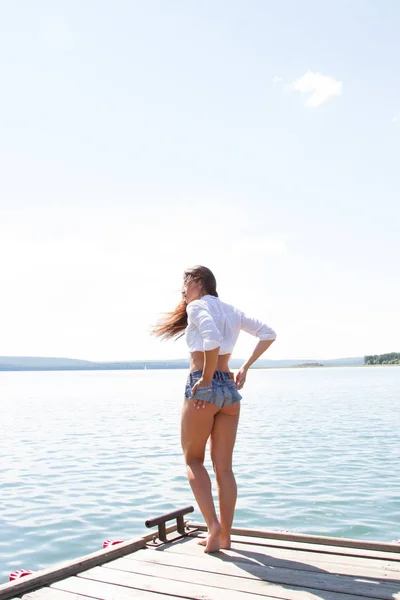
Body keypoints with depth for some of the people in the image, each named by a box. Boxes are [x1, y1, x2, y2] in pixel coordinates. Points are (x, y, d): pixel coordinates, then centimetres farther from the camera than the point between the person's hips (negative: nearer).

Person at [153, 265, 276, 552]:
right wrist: (246, 367, 13)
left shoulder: (197, 306, -6)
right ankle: (224, 535, 15)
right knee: (224, 466, 11)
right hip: (230, 389, 6)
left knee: (193, 459, 10)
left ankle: (213, 525, -1)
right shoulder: (232, 311, 15)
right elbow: (269, 334, 15)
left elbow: (213, 340, -25)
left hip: (204, 388, -6)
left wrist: (206, 379, -16)